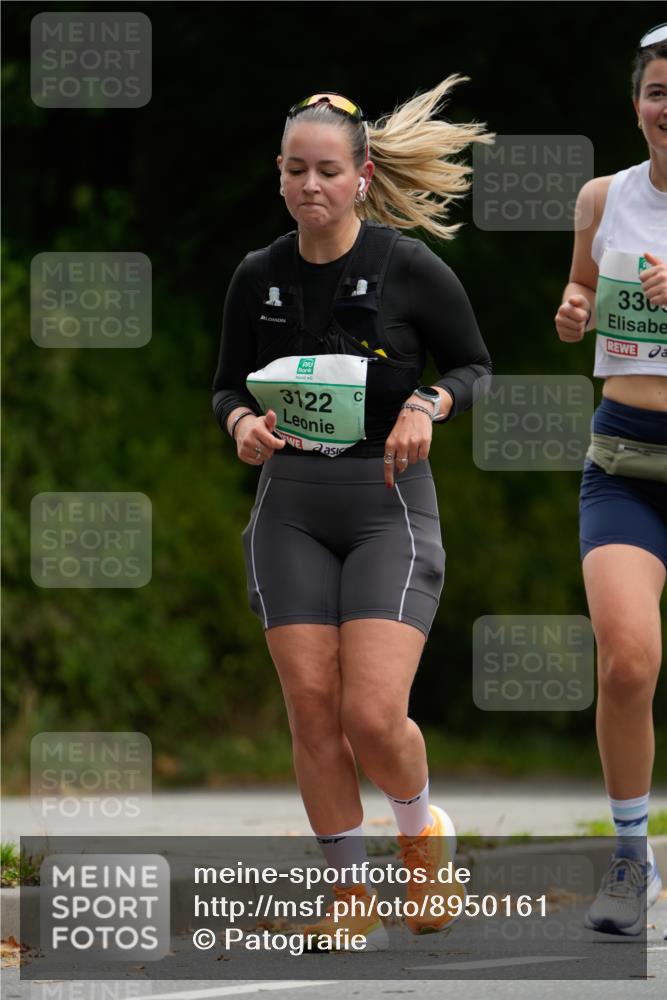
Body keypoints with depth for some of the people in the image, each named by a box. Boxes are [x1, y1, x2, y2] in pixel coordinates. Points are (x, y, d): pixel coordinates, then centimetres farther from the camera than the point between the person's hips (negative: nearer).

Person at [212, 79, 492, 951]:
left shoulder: (409, 267, -7)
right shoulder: (258, 276, 4)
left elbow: (475, 364, 4)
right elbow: (228, 385, 15)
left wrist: (427, 406, -16)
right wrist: (242, 422, -8)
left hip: (389, 499, -3)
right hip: (291, 504, 4)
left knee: (373, 716, -14)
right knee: (311, 707, -3)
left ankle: (422, 827, 18)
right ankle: (353, 897, 10)